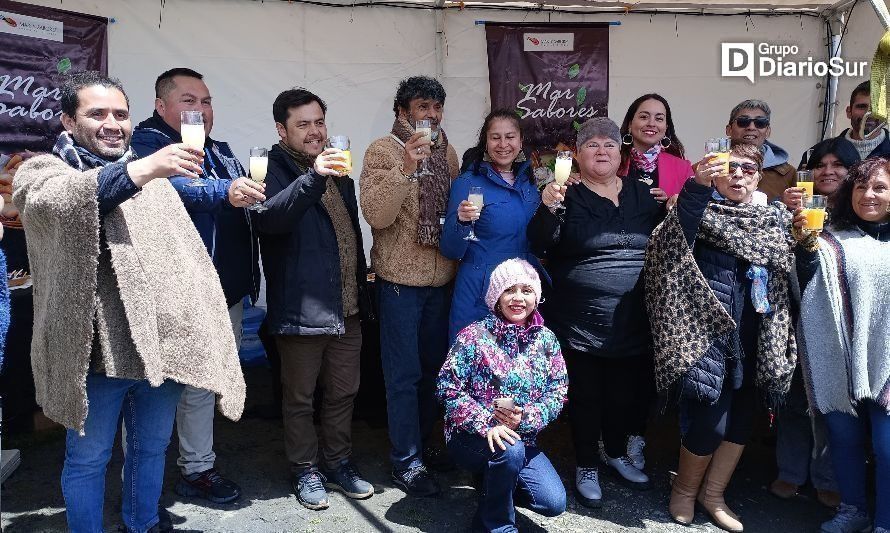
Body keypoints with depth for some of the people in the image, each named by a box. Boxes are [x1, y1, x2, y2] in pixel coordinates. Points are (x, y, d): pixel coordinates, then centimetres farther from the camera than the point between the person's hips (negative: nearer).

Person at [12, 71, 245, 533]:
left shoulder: (153, 176, 16)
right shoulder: (42, 172, -1)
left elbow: (188, 256, 16)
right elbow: (55, 200, -27)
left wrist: (205, 327, 10)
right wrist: (139, 169, -40)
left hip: (163, 341, 5)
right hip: (97, 347, -5)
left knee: (152, 447, 18)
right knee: (88, 457, 9)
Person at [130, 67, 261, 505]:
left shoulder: (220, 151, 18)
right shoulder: (147, 142, -7)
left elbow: (244, 200, 27)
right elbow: (170, 184, -29)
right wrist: (223, 191, -43)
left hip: (228, 289, 8)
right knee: (195, 382, -3)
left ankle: (198, 466, 29)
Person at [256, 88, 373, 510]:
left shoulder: (336, 167, 15)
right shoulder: (273, 169, -8)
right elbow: (268, 217, -29)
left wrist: (361, 283, 24)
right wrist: (313, 178, -40)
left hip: (347, 306, 7)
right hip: (301, 308, -6)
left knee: (343, 392, 15)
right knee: (300, 396, 7)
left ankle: (338, 463, 31)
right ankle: (305, 470, 25)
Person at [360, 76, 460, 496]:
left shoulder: (447, 152, 10)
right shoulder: (383, 151, -8)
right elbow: (376, 215, -20)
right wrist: (406, 168, -28)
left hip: (441, 277, 6)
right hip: (401, 279, -6)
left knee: (433, 366, 16)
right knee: (404, 374, 2)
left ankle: (421, 443, 33)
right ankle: (407, 461, 15)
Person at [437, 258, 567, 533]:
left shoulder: (546, 340, 1)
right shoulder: (473, 336, -12)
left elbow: (558, 392, -1)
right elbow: (448, 389, -14)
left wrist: (526, 417, -19)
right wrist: (487, 424, -25)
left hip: (523, 437, 4)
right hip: (470, 438, -4)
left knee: (554, 503, -10)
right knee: (511, 450, -35)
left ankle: (495, 483, 19)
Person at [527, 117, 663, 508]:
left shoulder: (642, 194, 9)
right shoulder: (567, 197, -2)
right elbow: (540, 245, -13)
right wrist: (547, 209, -29)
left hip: (631, 324, 4)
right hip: (579, 324, -4)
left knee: (625, 393, 17)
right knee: (585, 394, 8)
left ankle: (617, 453, 41)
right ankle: (586, 466, 27)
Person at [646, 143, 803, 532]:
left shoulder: (774, 219, 14)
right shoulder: (702, 210, -1)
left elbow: (790, 273, 15)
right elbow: (672, 244, -23)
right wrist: (696, 188, -31)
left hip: (754, 337, 6)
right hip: (708, 332, -5)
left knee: (742, 416, 9)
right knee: (711, 420, -6)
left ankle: (713, 494, 29)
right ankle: (684, 490, 21)